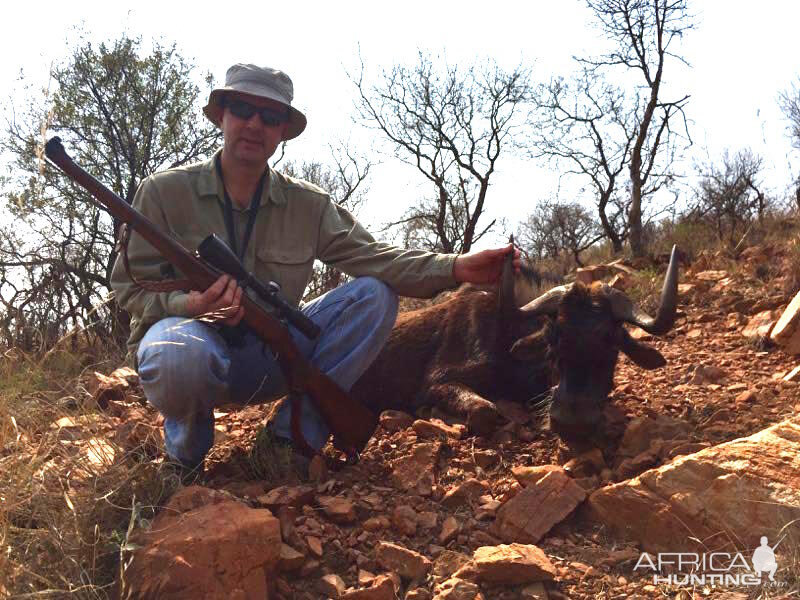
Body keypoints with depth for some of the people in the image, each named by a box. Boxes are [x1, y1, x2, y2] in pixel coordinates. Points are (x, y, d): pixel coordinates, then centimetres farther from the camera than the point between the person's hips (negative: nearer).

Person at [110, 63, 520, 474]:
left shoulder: (309, 206, 3)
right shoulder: (164, 192, -5)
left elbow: (371, 256, -7)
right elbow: (130, 286, -4)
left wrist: (457, 267, -23)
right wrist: (190, 305, -28)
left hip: (267, 360, 4)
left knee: (373, 294, -14)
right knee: (180, 357, -42)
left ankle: (294, 436, -13)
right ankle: (188, 439, -4)